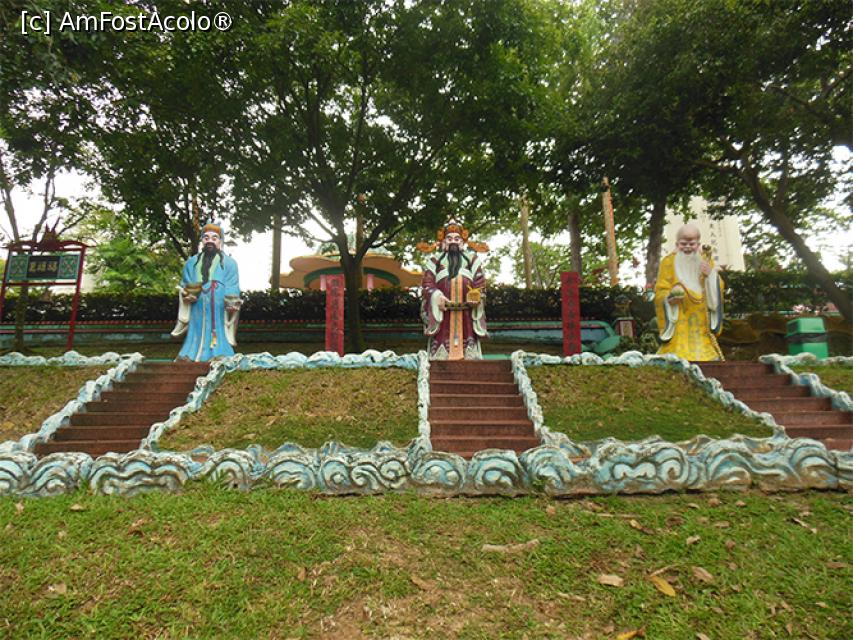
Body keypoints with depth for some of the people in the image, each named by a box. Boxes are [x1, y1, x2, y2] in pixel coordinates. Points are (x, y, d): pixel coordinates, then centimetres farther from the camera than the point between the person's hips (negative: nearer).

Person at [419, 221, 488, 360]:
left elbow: (480, 281, 10)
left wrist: (475, 297, -10)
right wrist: (436, 296, -14)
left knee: (468, 345, -5)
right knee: (442, 343, -9)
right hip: (442, 311, -1)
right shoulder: (435, 261, 17)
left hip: (466, 312, 1)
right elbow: (427, 283, 5)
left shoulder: (472, 259, 21)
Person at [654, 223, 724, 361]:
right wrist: (671, 296, -26)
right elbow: (660, 293, -5)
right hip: (678, 322, -4)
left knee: (703, 357, 3)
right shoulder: (668, 262, -2)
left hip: (701, 323, 4)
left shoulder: (705, 262, 10)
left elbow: (718, 289, 6)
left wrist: (711, 275, -12)